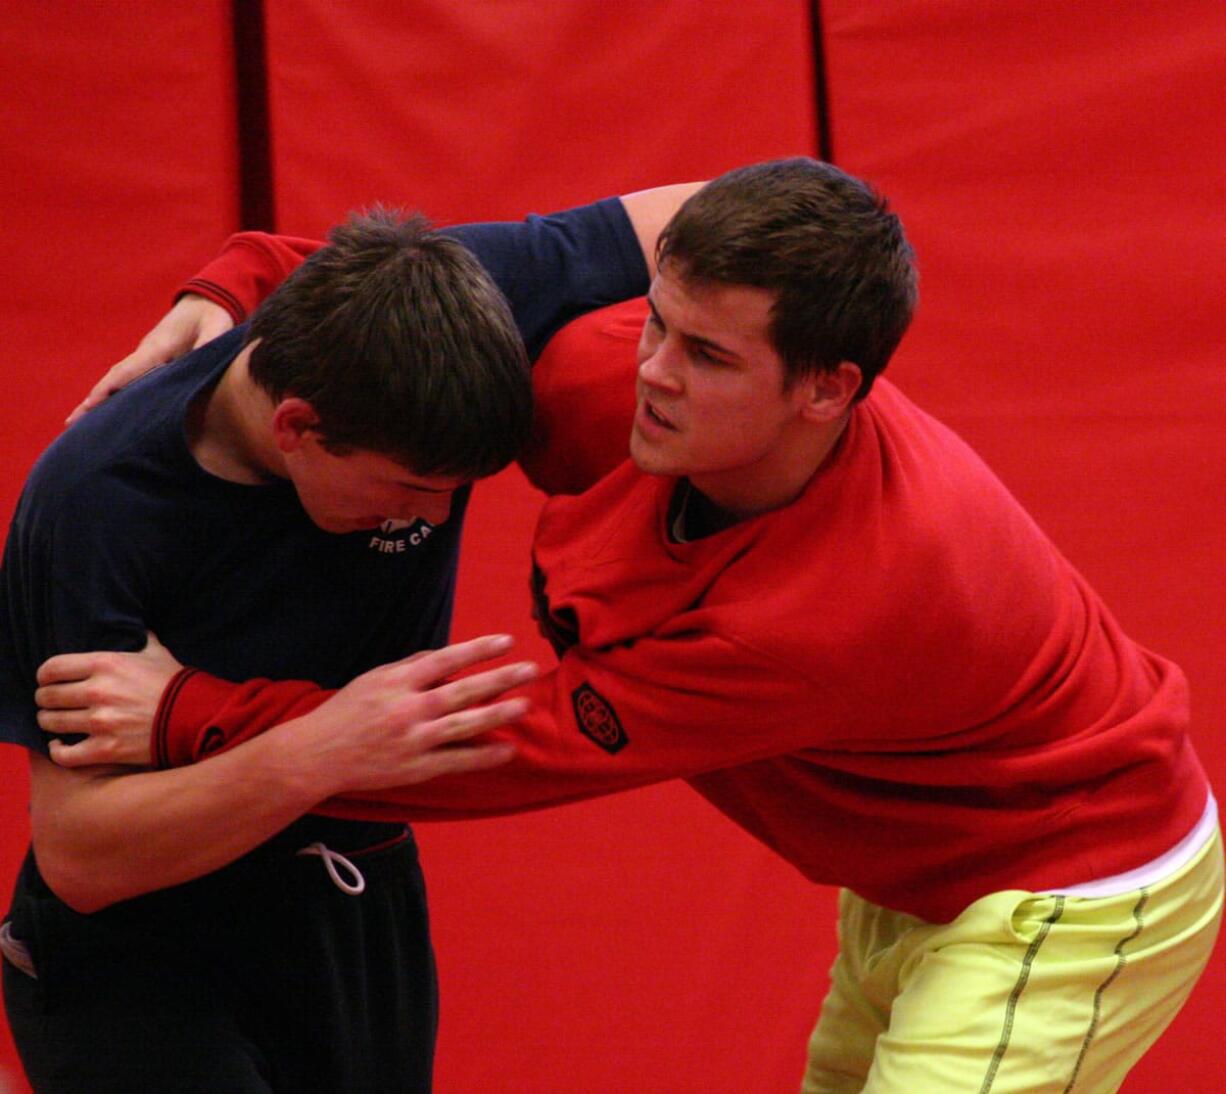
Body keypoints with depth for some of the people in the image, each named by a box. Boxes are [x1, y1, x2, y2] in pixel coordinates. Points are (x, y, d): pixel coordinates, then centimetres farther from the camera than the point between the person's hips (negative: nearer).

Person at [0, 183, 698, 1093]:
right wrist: (318, 758, -40)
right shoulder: (92, 499, -29)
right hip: (133, 967, -5)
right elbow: (75, 857, -28)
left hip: (367, 917, 5)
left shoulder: (438, 301, -19)